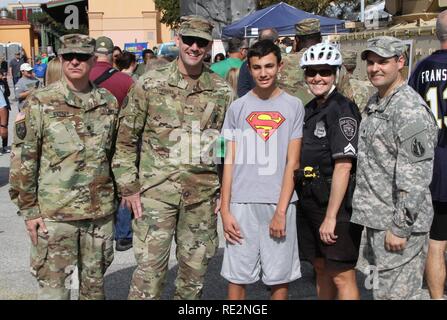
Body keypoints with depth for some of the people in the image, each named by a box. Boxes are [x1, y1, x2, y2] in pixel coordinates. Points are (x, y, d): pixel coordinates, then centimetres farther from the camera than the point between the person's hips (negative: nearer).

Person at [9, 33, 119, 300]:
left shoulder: (108, 102, 4)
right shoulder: (40, 103, -6)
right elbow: (23, 160, -5)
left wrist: (116, 197, 13)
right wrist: (28, 210, -7)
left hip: (101, 212, 3)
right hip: (54, 214, -3)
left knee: (95, 284, 16)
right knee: (53, 287, 4)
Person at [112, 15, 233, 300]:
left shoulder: (223, 91, 3)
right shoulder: (150, 84, -3)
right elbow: (126, 139, 1)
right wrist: (129, 187, -3)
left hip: (203, 193, 3)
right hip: (156, 190, -2)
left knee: (196, 268, 13)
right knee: (150, 266, -1)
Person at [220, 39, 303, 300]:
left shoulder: (294, 106, 3)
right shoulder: (238, 108, 6)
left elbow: (292, 163, -1)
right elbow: (230, 162, 6)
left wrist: (281, 211, -8)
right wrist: (225, 210, 0)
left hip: (280, 204, -1)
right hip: (243, 203, 1)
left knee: (280, 278, 7)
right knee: (237, 276, 5)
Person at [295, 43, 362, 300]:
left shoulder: (343, 110, -12)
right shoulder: (309, 110, 13)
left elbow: (344, 165, -19)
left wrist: (331, 216, -21)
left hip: (337, 206, -8)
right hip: (309, 202, 8)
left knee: (342, 276, -1)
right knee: (321, 269, 17)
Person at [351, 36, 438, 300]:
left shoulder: (411, 110, -17)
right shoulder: (375, 103, 14)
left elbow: (415, 177, -21)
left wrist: (400, 227, -20)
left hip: (400, 222, -9)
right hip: (376, 219, 9)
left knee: (395, 293, -2)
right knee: (381, 289, 19)